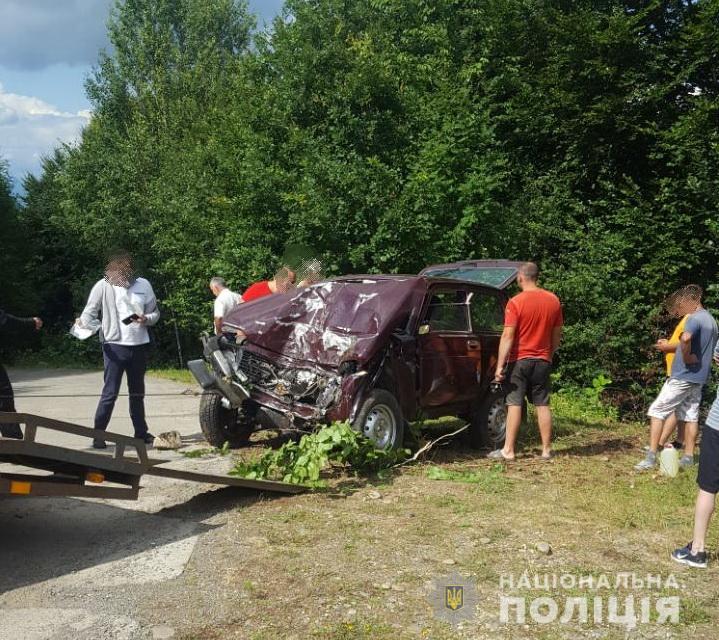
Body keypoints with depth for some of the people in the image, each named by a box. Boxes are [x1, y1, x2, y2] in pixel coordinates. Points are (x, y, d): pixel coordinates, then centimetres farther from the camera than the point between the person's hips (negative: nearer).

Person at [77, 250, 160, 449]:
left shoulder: (143, 285, 4)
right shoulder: (103, 286, -5)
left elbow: (155, 313, 10)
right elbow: (89, 313, -3)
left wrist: (146, 319, -11)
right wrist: (84, 324, -24)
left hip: (139, 345, 4)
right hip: (114, 345, -4)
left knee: (137, 392, 17)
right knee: (110, 392, -9)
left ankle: (141, 432, 29)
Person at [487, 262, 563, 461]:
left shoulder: (516, 302, -12)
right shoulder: (553, 300, 3)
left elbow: (507, 336, -16)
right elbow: (557, 336, 9)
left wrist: (500, 365, -15)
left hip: (519, 360, -4)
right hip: (543, 361, 4)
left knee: (514, 404, -1)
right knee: (542, 405, 8)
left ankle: (508, 450, 0)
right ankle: (546, 450, 12)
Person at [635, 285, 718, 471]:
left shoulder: (694, 318, -17)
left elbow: (685, 338, -39)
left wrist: (687, 357, -23)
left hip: (683, 376, -9)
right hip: (699, 377, 9)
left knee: (657, 411, -5)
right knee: (691, 416, 13)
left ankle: (651, 457, -8)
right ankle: (688, 457, 16)